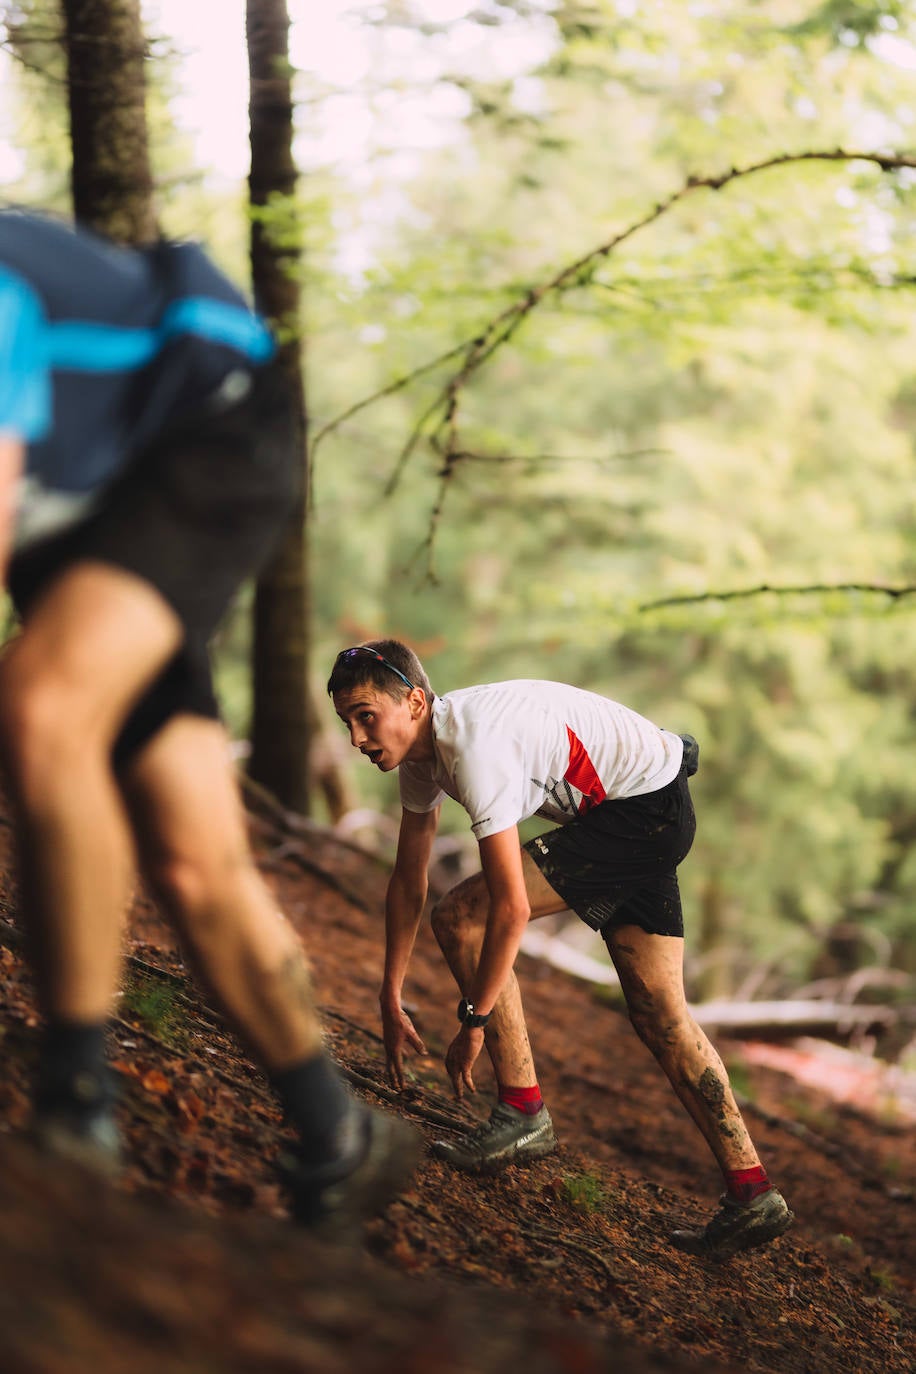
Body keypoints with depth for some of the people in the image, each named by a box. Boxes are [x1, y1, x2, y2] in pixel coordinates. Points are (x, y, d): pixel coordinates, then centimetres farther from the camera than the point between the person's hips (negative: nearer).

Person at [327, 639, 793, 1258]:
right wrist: (391, 1000, 13)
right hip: (656, 813, 10)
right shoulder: (420, 749, 2)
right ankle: (751, 1193, 14)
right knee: (659, 1013, 10)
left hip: (644, 806, -10)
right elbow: (408, 881, 11)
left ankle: (522, 1113, -7)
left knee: (462, 915, -14)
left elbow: (512, 907, -28)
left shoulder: (475, 745, -28)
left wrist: (474, 1020, -18)